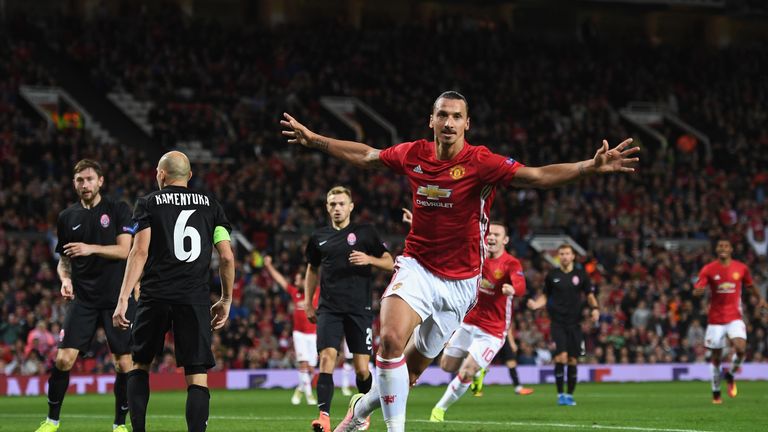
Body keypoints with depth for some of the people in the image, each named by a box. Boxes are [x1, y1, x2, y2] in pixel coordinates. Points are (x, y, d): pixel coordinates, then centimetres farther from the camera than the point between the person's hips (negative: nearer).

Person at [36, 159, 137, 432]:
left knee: (124, 363, -4)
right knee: (63, 359, -8)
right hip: (83, 298, 2)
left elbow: (124, 250, -7)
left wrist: (91, 248, -21)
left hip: (117, 297, -2)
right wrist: (65, 279, -3)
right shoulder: (67, 217, 10)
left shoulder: (118, 210, 1)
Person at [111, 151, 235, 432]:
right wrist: (226, 300, 18)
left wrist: (123, 299, -8)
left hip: (155, 296, 0)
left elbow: (140, 252, -5)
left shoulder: (148, 203, 7)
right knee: (197, 377, -2)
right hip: (195, 300, 1)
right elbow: (227, 257, 7)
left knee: (140, 364, 17)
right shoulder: (211, 205, 13)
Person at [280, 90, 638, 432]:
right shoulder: (413, 154, -3)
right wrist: (313, 139, 19)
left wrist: (591, 167, -38)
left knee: (414, 366, 9)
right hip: (417, 267, 1)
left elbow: (537, 176, -23)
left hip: (459, 282, -1)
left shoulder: (480, 162, -14)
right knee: (391, 339, -25)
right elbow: (366, 156, 15)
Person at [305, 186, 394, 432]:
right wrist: (307, 302, 18)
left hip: (359, 309, -1)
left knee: (362, 368, -1)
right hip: (329, 309, 1)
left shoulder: (365, 232, 5)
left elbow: (389, 263, 7)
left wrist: (369, 259, -13)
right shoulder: (319, 237, 12)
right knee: (327, 360, -16)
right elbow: (312, 270, 26)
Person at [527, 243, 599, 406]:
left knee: (573, 360, 2)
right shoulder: (552, 275, 5)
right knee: (561, 356, -16)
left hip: (574, 324, 1)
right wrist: (535, 304, -7)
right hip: (557, 323, -1)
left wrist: (595, 308, -10)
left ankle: (570, 395, 15)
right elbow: (545, 296, 13)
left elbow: (590, 295, 9)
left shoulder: (581, 274, 5)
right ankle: (560, 394, -5)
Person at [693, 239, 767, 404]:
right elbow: (696, 291, -8)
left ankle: (730, 375, 5)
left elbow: (750, 285, 21)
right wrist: (700, 290, -29)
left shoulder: (741, 268, 3)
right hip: (715, 319, 0)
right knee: (716, 357, 4)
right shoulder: (708, 269, -2)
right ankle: (716, 393, 20)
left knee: (741, 348, -23)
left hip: (735, 317, 0)